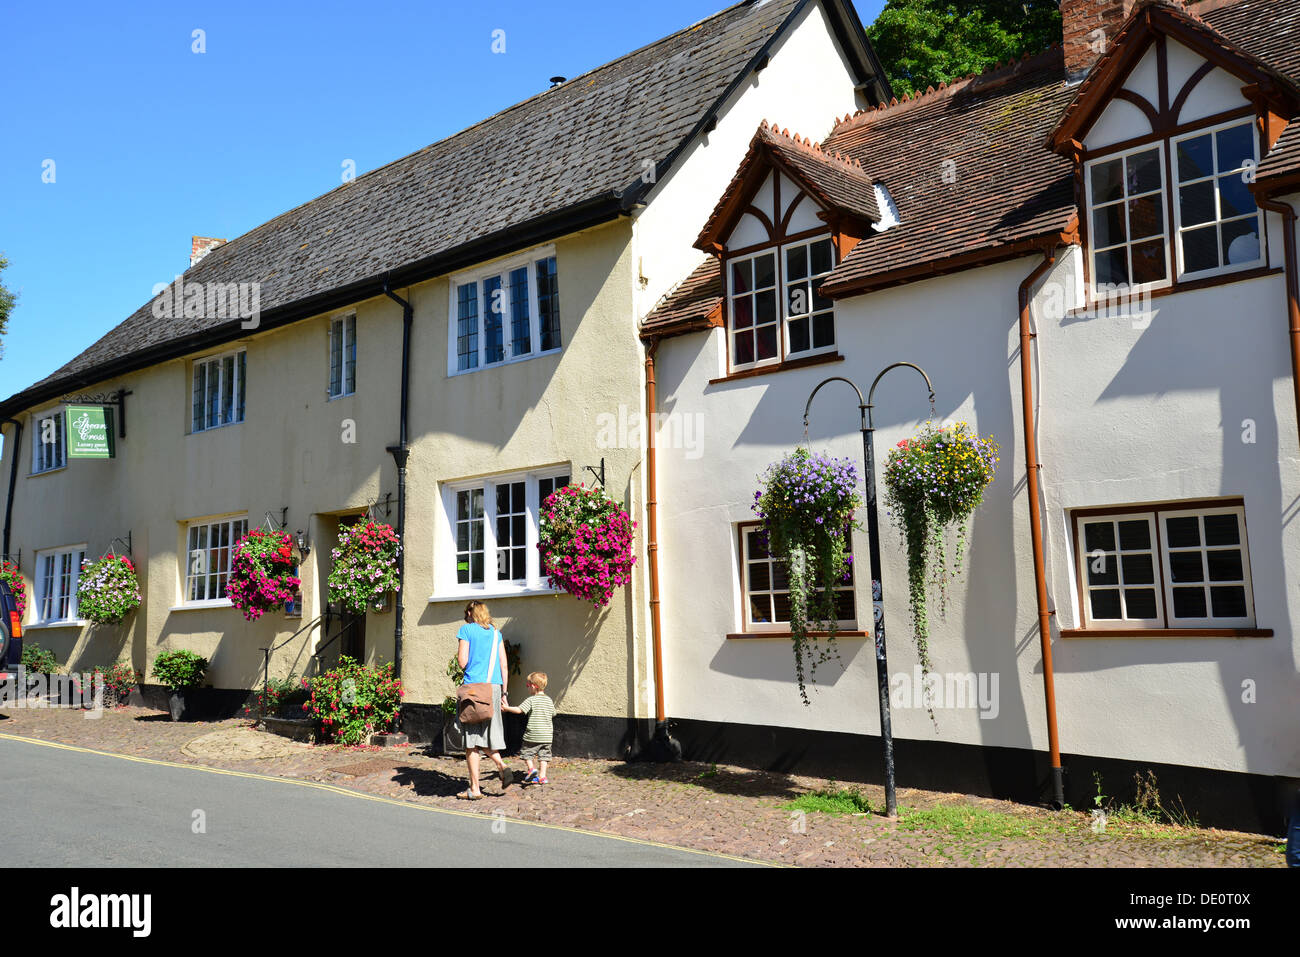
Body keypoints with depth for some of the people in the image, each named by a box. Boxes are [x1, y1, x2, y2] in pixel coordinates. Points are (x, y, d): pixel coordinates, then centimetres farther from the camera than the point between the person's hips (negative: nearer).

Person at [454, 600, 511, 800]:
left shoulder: (467, 630, 1)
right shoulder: (496, 632, 14)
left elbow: (462, 662, -6)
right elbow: (504, 665, 11)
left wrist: (459, 656, 16)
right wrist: (504, 693, 16)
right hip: (494, 686, 5)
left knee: (472, 738, 0)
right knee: (487, 735, 16)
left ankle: (475, 788, 1)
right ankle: (501, 765, -8)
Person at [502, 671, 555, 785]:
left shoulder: (531, 700, -9)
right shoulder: (549, 700, 8)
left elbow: (519, 710, -16)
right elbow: (553, 714, 18)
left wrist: (506, 708, -4)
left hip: (533, 734, -5)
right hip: (547, 735, 5)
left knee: (527, 752, 11)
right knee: (543, 754, 8)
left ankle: (531, 769, -6)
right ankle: (542, 776, 3)